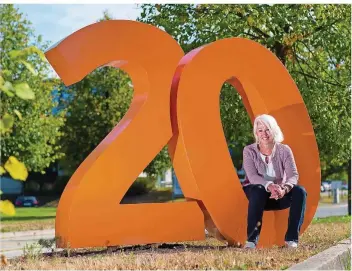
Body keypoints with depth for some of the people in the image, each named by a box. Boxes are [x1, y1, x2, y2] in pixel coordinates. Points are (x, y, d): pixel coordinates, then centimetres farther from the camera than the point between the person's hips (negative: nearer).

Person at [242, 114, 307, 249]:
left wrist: (284, 189, -39)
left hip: (279, 194, 2)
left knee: (300, 191, -27)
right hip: (256, 192, -2)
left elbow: (293, 175, -16)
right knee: (259, 191, -37)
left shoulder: (284, 150, -5)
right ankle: (251, 240, -35)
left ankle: (291, 238, -23)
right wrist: (269, 186, -41)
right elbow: (252, 176, -21)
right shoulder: (249, 151, -7)